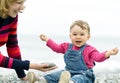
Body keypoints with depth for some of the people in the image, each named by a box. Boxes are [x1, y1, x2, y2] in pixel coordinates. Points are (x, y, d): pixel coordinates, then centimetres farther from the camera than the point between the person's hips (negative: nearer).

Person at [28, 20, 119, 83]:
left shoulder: (89, 49, -8)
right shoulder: (67, 47, 12)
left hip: (83, 74, -8)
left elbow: (98, 57, -21)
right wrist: (47, 39, 28)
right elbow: (56, 47, 26)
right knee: (56, 74, -4)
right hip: (68, 72, 8)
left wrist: (108, 53, -41)